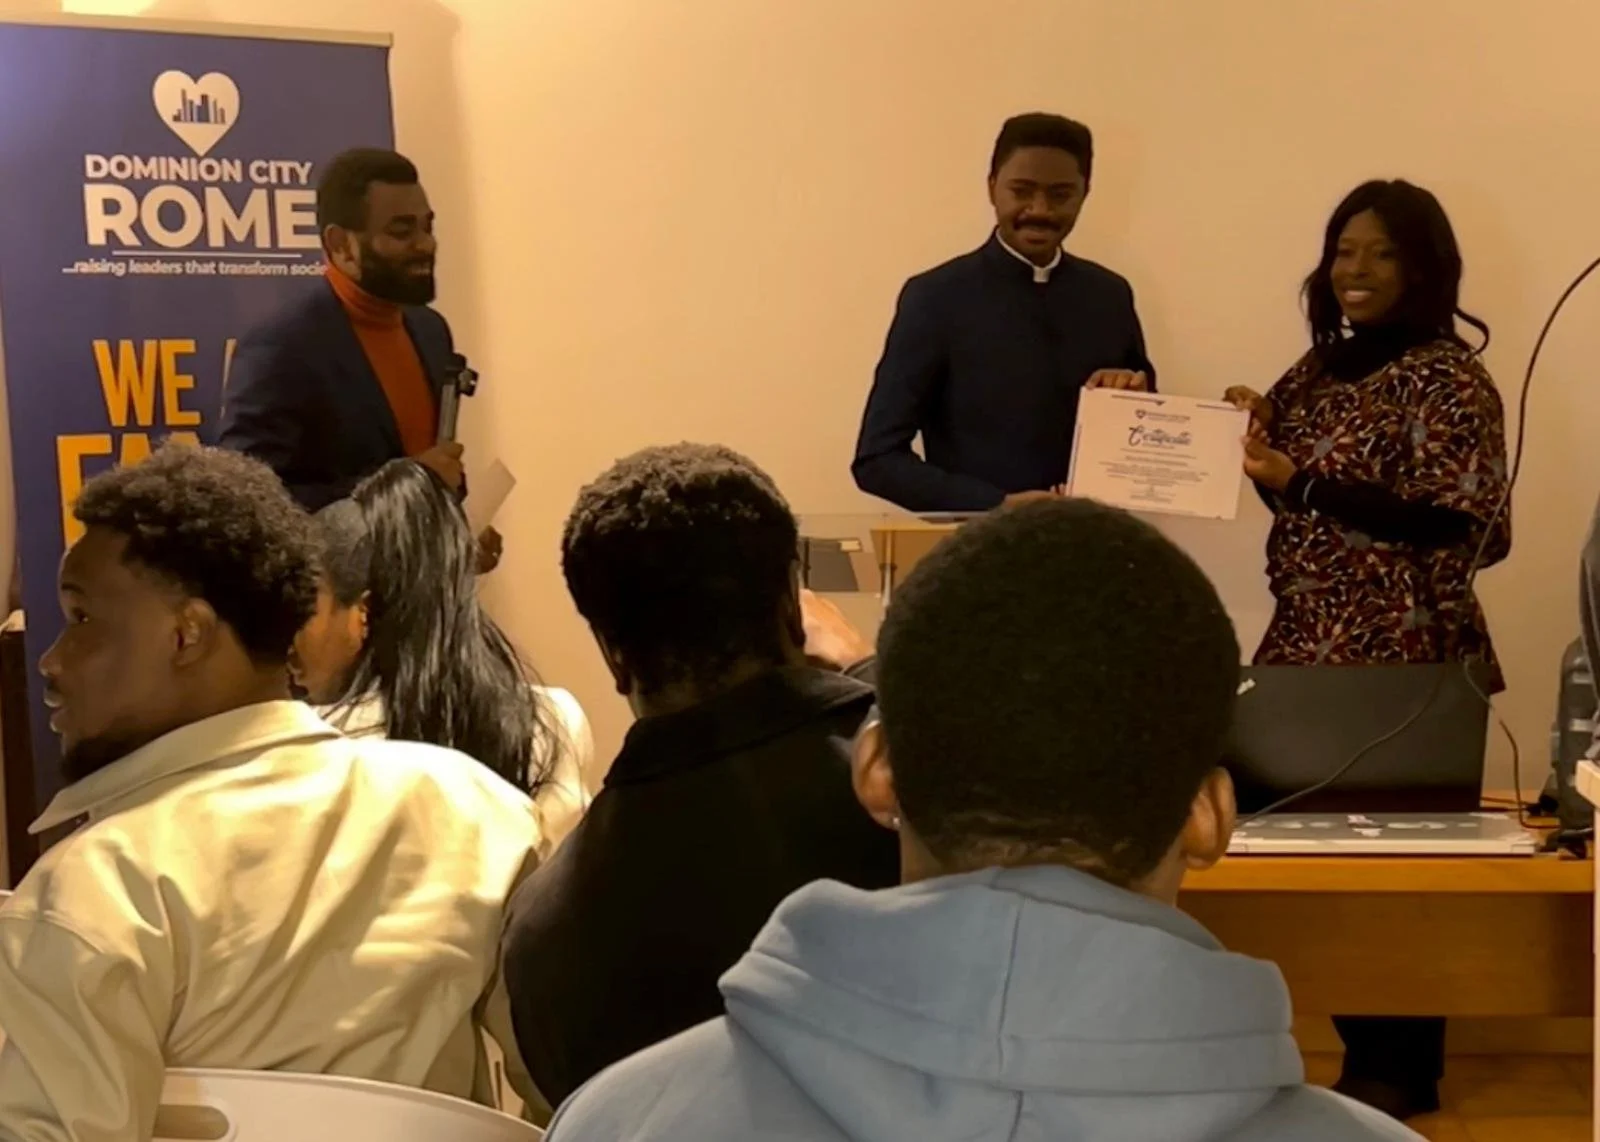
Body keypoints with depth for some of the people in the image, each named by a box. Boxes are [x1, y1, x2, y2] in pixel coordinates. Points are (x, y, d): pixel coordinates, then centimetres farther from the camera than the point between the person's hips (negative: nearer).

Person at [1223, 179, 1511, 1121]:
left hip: (1404, 656, -7)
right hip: (1310, 641, 7)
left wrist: (1304, 482, -23)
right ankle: (1362, 1049, 23)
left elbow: (1457, 525, -18)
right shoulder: (1320, 368, 13)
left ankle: (1401, 1073, 15)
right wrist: (1260, 438, 0)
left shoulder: (1449, 379, -10)